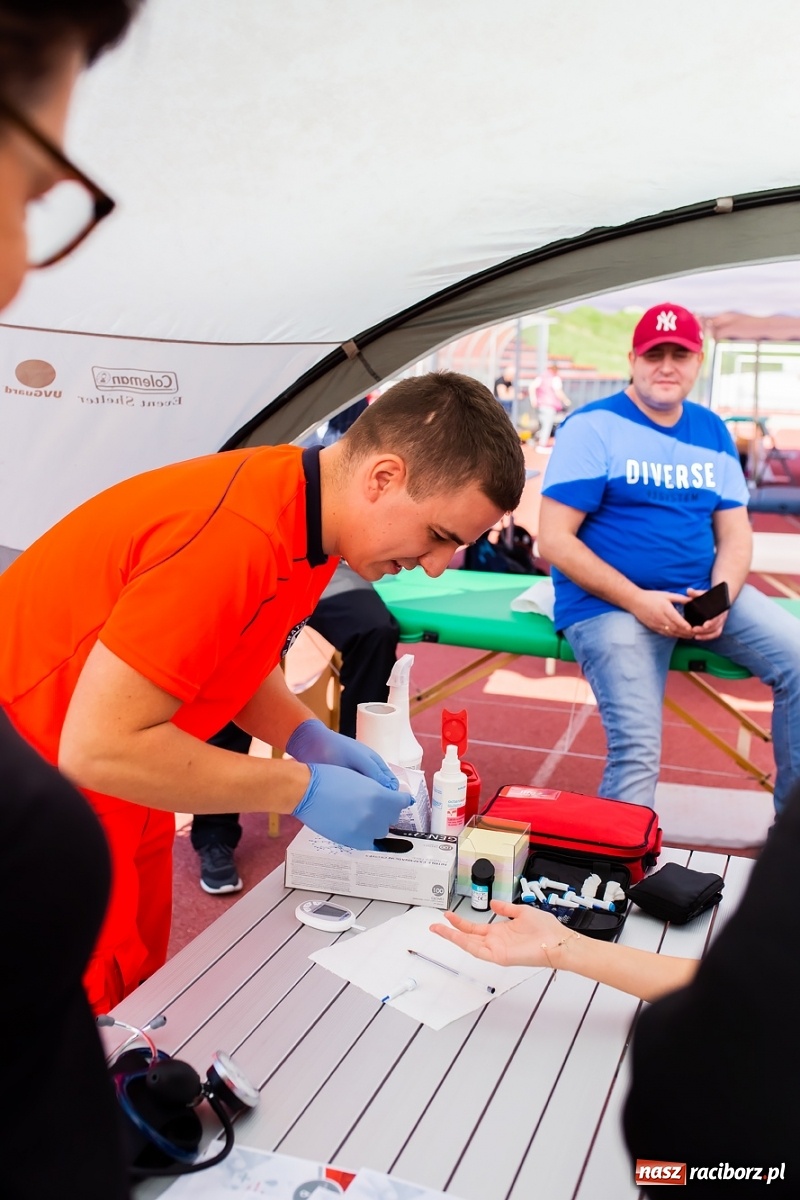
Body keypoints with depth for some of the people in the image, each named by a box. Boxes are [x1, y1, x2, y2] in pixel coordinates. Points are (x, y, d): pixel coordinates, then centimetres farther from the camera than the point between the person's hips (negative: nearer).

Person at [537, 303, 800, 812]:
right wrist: (636, 600, -20)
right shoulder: (592, 427, -7)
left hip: (702, 593, 6)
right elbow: (554, 540, -12)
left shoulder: (713, 433, 11)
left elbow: (735, 533, 10)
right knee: (637, 751, -22)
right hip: (609, 602, -5)